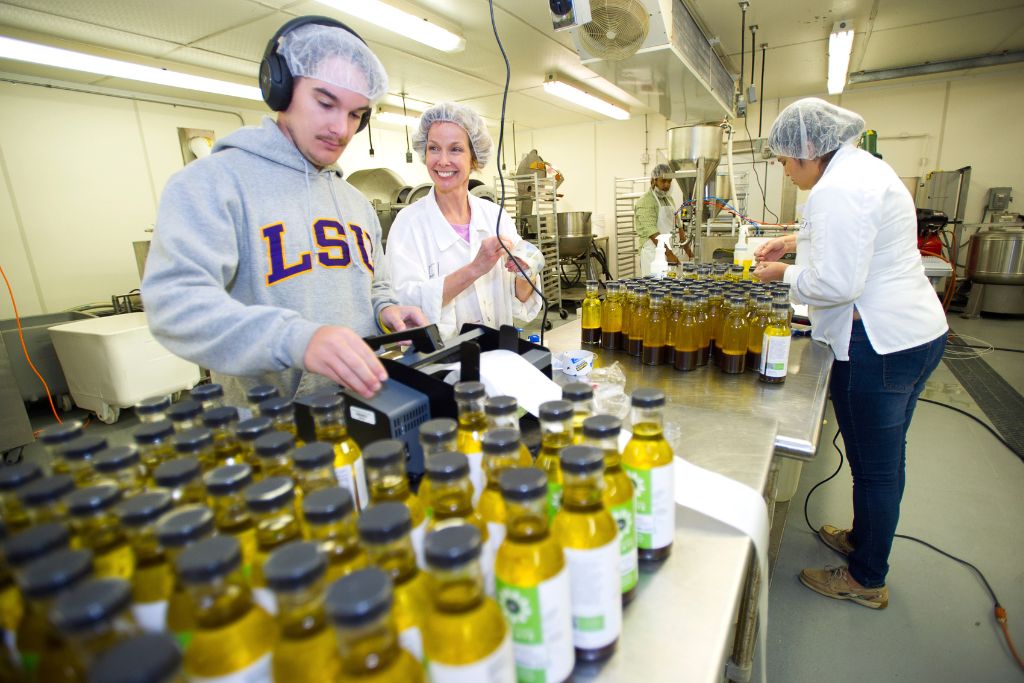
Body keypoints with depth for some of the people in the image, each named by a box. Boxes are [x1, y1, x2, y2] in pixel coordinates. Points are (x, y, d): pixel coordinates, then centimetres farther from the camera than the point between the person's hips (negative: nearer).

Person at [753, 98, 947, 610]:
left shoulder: (837, 189, -20)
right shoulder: (865, 168, 13)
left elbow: (835, 284, -24)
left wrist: (784, 274, -7)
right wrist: (797, 241, 18)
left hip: (879, 345, -11)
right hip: (918, 331, 11)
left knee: (873, 467, 6)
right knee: (886, 458, 23)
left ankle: (867, 580, 25)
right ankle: (863, 538, 43)